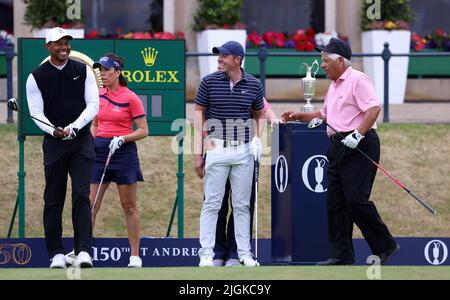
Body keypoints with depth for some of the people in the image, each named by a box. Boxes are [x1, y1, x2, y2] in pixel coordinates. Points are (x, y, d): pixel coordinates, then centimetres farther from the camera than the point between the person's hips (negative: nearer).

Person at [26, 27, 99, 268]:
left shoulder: (83, 71, 5)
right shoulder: (36, 77, 2)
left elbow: (93, 105, 0)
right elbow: (36, 113, -1)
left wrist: (73, 127, -15)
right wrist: (54, 131, -21)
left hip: (81, 140, 0)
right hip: (54, 142, 0)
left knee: (81, 195, -11)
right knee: (53, 200, 1)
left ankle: (83, 250, -16)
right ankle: (56, 253, 6)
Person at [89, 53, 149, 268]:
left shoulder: (130, 98, -7)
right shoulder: (98, 96, 9)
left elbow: (143, 131, -5)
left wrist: (122, 139, -18)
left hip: (123, 152, -5)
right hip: (100, 152, 5)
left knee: (129, 206, 2)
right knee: (90, 205, -2)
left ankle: (135, 256, 7)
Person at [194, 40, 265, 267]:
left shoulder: (253, 85, 4)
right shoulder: (209, 82, -1)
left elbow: (259, 114, 18)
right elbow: (199, 114, 1)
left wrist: (257, 139, 0)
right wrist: (198, 153, -4)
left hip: (244, 150, 2)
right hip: (217, 148, -2)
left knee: (242, 205, 7)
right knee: (212, 203, -4)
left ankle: (244, 253, 10)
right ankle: (206, 254, -3)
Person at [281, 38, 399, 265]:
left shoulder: (357, 80, -8)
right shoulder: (334, 86, 21)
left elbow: (373, 108, -18)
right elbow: (325, 114, 34)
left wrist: (357, 135, -25)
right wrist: (298, 116, 23)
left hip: (358, 145, -10)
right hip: (338, 146, 10)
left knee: (356, 200, -14)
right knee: (335, 203, 5)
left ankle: (385, 246, -3)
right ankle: (342, 255, 8)